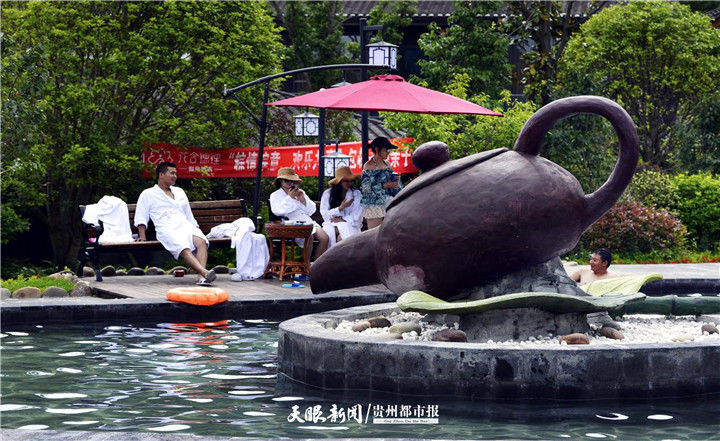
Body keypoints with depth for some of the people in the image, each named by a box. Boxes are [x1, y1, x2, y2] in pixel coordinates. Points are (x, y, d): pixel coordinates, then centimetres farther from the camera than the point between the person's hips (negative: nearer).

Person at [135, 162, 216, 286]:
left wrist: (195, 229, 22)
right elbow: (141, 218, 10)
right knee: (184, 249, -36)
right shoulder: (148, 194, 17)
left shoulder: (179, 191, 32)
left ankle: (201, 277, -50)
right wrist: (142, 236, -3)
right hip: (167, 229, -4)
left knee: (201, 241, -32)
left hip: (185, 226, 4)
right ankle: (204, 272, -56)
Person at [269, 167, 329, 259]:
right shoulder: (275, 195, 12)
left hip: (308, 221, 5)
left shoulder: (301, 193, 26)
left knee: (324, 238, -21)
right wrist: (289, 197, -10)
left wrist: (303, 200, 1)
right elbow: (277, 211, -9)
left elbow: (311, 211, 19)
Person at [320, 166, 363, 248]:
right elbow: (324, 214, 2)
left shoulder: (356, 194, 10)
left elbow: (356, 217, 3)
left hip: (350, 225, -1)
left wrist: (341, 220, -8)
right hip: (331, 225, 1)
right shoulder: (327, 194, 10)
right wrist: (341, 208, -8)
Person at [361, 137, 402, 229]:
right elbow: (365, 187, -14)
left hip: (388, 204, 7)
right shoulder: (369, 166, -8)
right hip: (374, 206, -7)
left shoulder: (387, 164, 13)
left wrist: (395, 180, 2)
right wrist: (385, 185, -18)